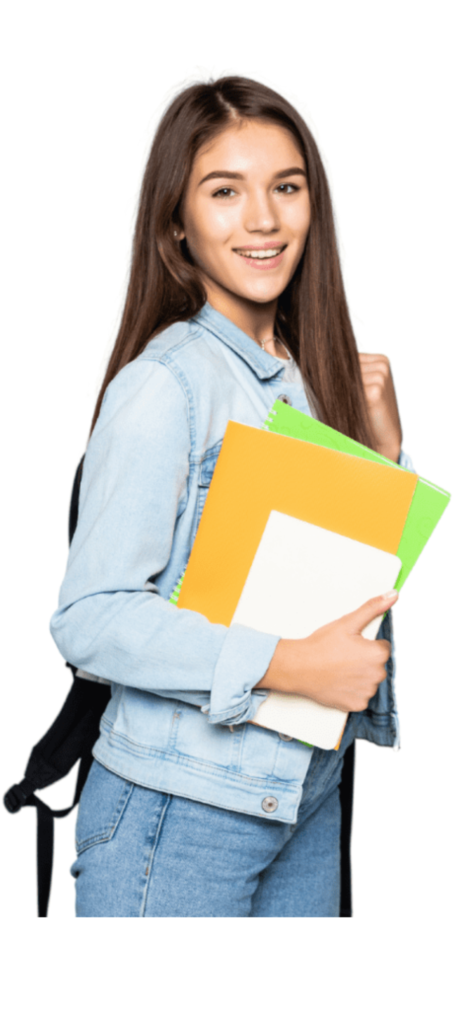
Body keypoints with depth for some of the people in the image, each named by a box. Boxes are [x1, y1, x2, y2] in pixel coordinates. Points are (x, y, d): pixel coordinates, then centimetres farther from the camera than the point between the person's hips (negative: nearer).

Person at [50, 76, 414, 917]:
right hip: (180, 814, -7)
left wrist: (383, 437, -1)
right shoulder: (166, 383, -16)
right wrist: (288, 665, -24)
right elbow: (89, 620, -21)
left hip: (308, 794, 7)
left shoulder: (312, 376, 6)